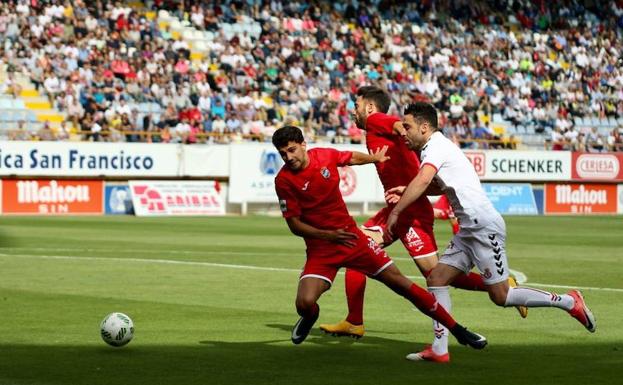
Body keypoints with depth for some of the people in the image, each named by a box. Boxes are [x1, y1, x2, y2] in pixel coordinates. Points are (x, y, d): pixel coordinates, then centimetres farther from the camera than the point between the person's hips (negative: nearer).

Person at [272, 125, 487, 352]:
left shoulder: (325, 155, -6)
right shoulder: (284, 180, -14)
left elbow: (353, 158, 18)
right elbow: (294, 225, -12)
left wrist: (376, 158, 33)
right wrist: (329, 235, -25)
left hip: (350, 235, 2)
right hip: (320, 248, -2)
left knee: (400, 283, 0)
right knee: (305, 303, -23)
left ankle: (456, 329, 9)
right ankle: (310, 317, 17)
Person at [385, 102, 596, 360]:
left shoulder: (436, 146, -12)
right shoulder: (438, 146, 18)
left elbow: (422, 181, -30)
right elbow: (436, 185, 32)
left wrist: (395, 211, -24)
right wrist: (406, 192, 19)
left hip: (484, 225, -10)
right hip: (468, 230, 10)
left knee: (500, 296, -6)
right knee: (436, 278, 2)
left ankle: (569, 302, 6)